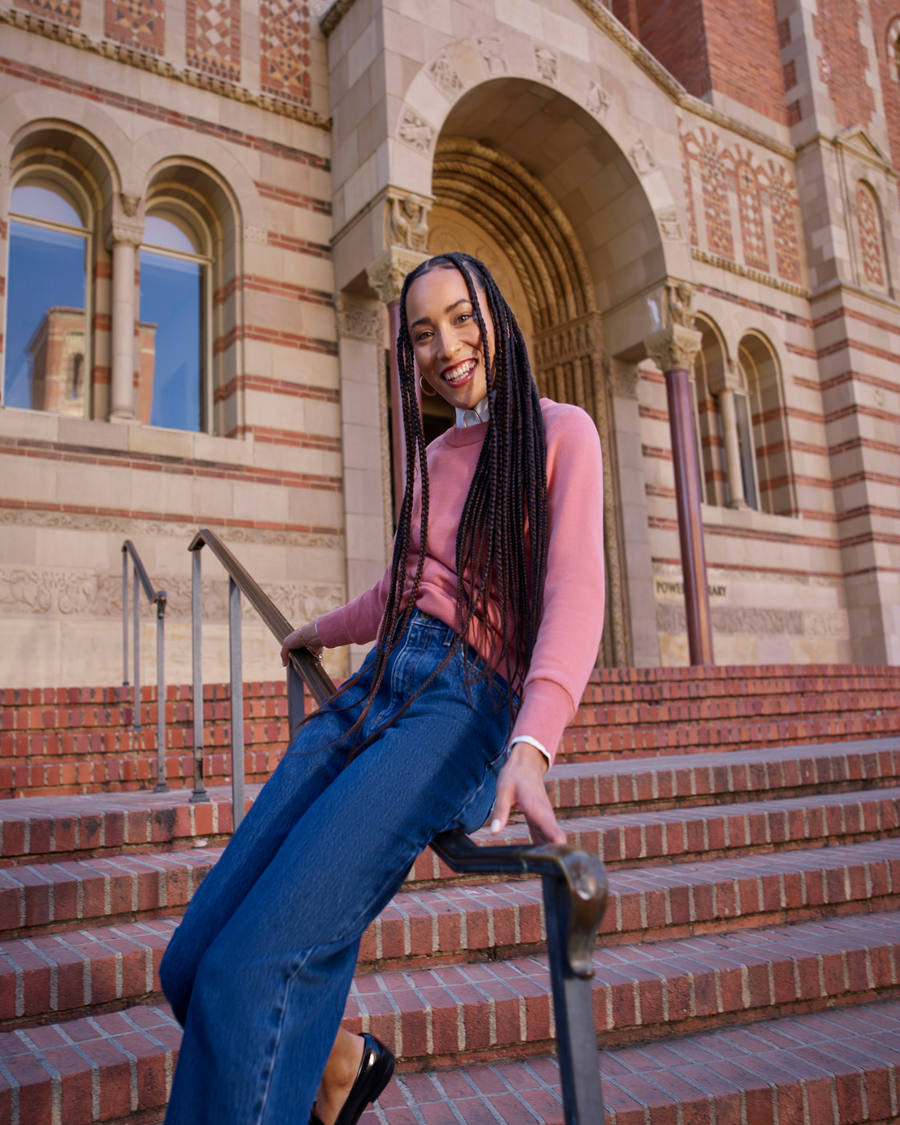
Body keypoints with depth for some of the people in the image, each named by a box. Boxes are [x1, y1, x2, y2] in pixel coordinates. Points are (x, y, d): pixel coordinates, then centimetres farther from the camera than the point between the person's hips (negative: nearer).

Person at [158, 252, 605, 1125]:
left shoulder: (560, 432, 4)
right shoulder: (433, 458, 22)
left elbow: (575, 594, -11)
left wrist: (532, 748, -27)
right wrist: (318, 632, 53)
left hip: (464, 707, -6)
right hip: (372, 692, 7)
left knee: (253, 968, -22)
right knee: (191, 965, -2)